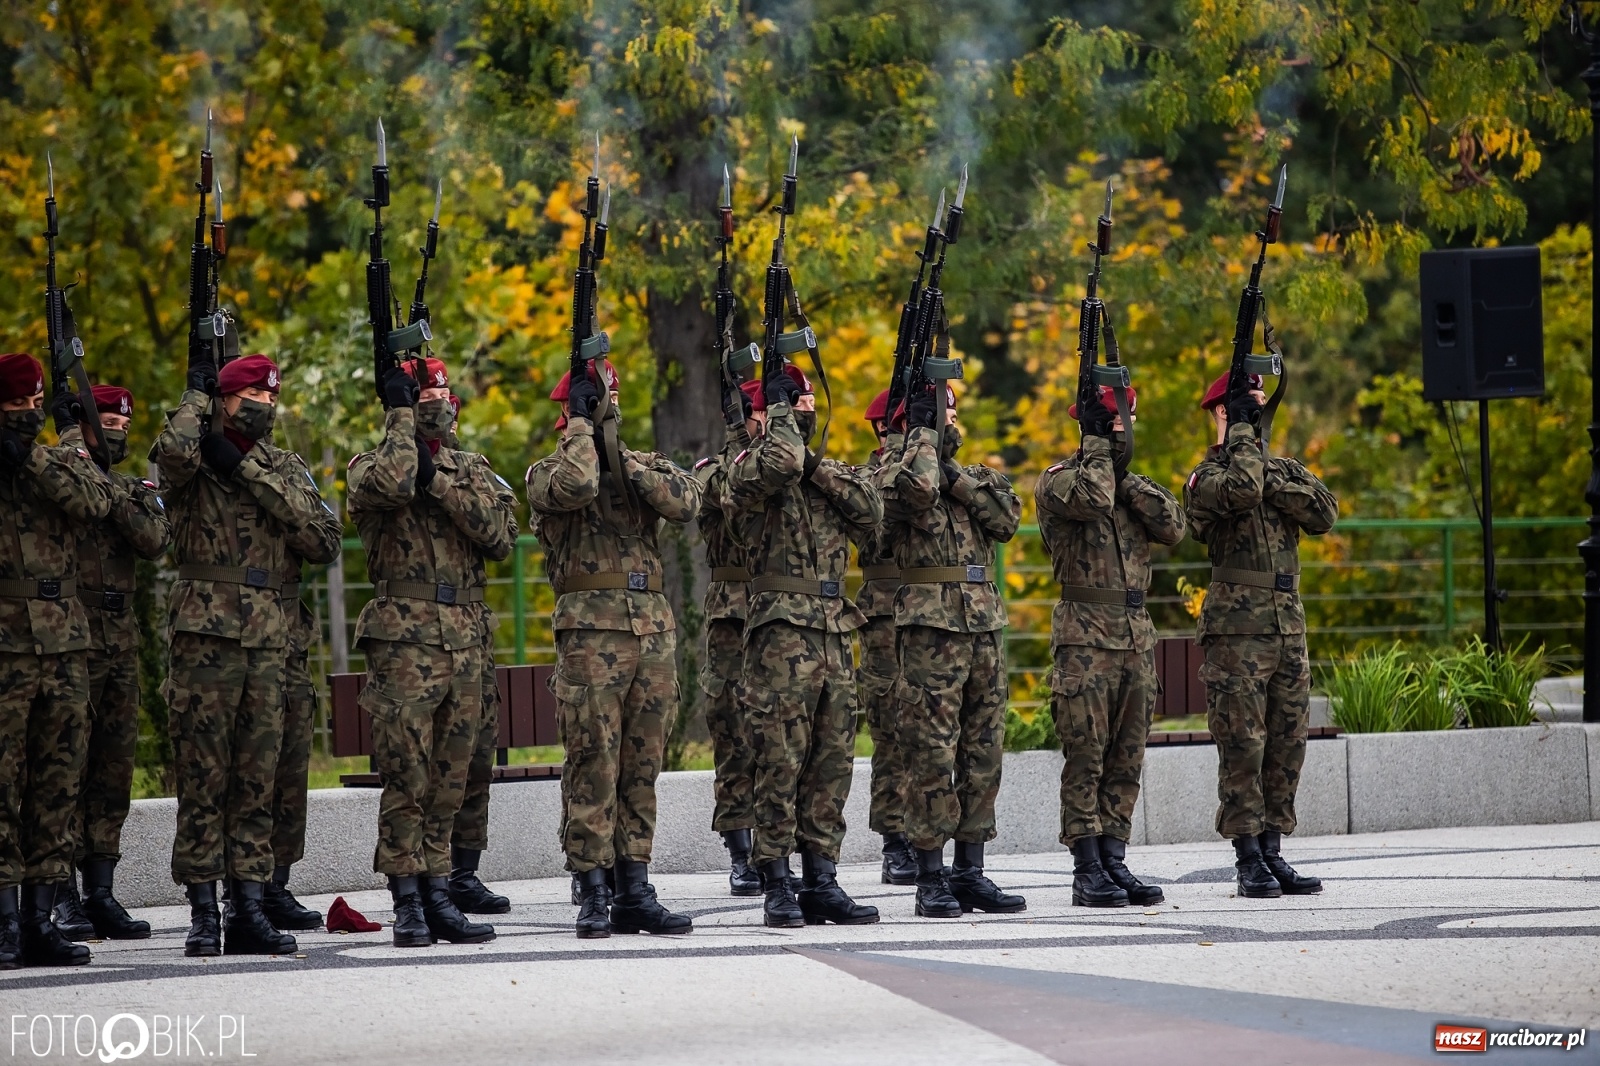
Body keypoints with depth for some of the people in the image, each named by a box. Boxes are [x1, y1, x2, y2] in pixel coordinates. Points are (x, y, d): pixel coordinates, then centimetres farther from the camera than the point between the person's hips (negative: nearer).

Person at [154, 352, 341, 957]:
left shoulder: (285, 469, 15)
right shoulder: (195, 461, 2)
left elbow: (325, 540, 0)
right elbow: (174, 449, -24)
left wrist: (249, 473, -6)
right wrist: (197, 394, -3)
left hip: (268, 638, 4)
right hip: (204, 631, -4)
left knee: (256, 779, 4)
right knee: (203, 776, -5)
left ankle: (248, 908, 6)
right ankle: (202, 913, -2)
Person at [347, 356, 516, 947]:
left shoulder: (471, 470, 15)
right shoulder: (370, 465, 2)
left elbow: (501, 534, -2)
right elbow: (389, 484, -24)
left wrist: (437, 480, -8)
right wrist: (401, 414, -10)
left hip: (465, 639, 5)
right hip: (404, 638, -5)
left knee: (448, 781, 7)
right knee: (406, 777, -6)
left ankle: (437, 896, 12)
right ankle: (407, 904, -3)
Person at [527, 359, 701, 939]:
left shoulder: (645, 464, 17)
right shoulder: (546, 472, 4)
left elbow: (687, 502, -3)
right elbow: (574, 485, -20)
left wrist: (624, 463, -7)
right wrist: (581, 424, -7)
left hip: (654, 626, 5)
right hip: (592, 630, -5)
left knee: (642, 765, 6)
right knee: (593, 763, -6)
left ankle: (634, 891, 9)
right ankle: (593, 893, -3)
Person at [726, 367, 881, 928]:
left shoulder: (829, 473, 20)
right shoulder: (749, 466, -1)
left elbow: (871, 510, 3)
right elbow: (779, 463, -25)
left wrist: (814, 467, -5)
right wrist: (780, 409, -8)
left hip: (834, 630, 7)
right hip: (781, 629, -7)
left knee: (832, 761, 6)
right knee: (781, 760, -8)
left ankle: (821, 882, 10)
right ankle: (777, 887, -6)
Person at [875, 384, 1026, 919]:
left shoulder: (977, 476, 19)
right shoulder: (895, 471, 0)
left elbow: (1007, 518, 2)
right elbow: (917, 488, -24)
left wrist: (957, 478, -6)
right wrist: (926, 436, -9)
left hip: (986, 623, 7)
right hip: (931, 624, -7)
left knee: (983, 750, 7)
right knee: (932, 750, -8)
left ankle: (970, 872, 13)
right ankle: (931, 878, -5)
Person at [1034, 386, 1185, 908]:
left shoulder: (1132, 483, 17)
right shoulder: (1056, 481, -2)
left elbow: (1172, 525, 0)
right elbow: (1091, 499, -24)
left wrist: (1127, 476, -5)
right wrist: (1098, 444, -10)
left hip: (1137, 634, 6)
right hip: (1086, 636, -6)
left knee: (1126, 760, 7)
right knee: (1086, 757, -7)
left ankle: (1114, 862, 11)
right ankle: (1087, 871, -6)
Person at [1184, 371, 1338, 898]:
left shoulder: (1282, 468, 16)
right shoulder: (1206, 478, -2)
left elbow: (1324, 514, 0)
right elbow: (1240, 489, -25)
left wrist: (1274, 480, -9)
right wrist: (1243, 430, -12)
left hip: (1288, 624, 6)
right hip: (1237, 628, -6)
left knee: (1286, 746, 6)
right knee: (1243, 745, -6)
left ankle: (1273, 852, 12)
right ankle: (1249, 859, -3)